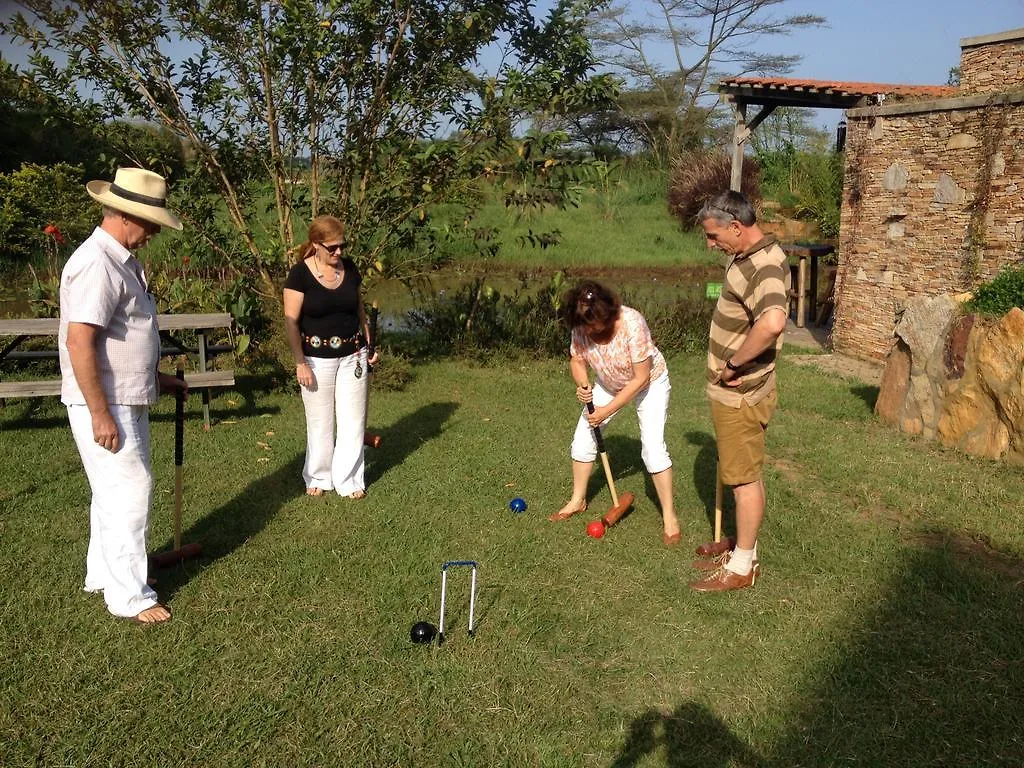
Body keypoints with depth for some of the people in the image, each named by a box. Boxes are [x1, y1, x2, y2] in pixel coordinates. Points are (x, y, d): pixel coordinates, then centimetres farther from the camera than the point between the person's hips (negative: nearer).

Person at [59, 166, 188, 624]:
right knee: (129, 490, -4)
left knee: (117, 491, 18)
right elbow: (79, 340, -25)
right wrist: (100, 413, -24)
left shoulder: (124, 261, 13)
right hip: (104, 404, -10)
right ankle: (128, 596, 7)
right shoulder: (96, 264, -19)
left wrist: (156, 378, 22)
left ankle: (103, 574, 33)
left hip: (128, 400, 10)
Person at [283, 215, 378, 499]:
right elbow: (291, 322, -11)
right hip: (317, 358, -3)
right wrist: (300, 363, -14)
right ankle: (318, 477, 28)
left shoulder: (349, 268, 2)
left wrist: (369, 345, 11)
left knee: (353, 420, 6)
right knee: (320, 422, 9)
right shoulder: (300, 274, -11)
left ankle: (349, 480, 18)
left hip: (352, 356, 4)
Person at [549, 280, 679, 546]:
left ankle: (669, 516, -3)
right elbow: (577, 359, -4)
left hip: (650, 382, -5)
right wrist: (582, 385, -26)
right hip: (609, 384, 5)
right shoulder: (582, 327, -22)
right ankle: (578, 501, 21)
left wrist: (607, 411, -28)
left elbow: (641, 378, -30)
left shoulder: (632, 324, -37)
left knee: (653, 446, -16)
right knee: (583, 436, 1)